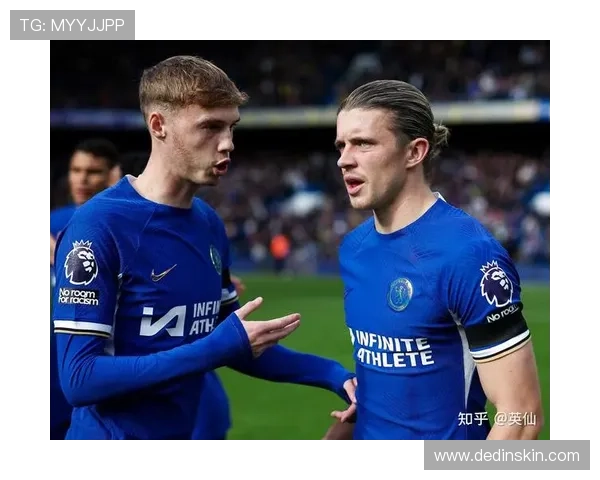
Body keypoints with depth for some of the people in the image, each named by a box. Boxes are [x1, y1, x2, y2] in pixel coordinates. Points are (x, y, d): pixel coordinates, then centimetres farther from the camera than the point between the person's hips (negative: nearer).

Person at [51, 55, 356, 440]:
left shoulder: (211, 224, 4)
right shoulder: (98, 226, -18)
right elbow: (79, 377, -22)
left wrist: (329, 374, 1)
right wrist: (216, 349, -25)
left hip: (185, 432, 7)